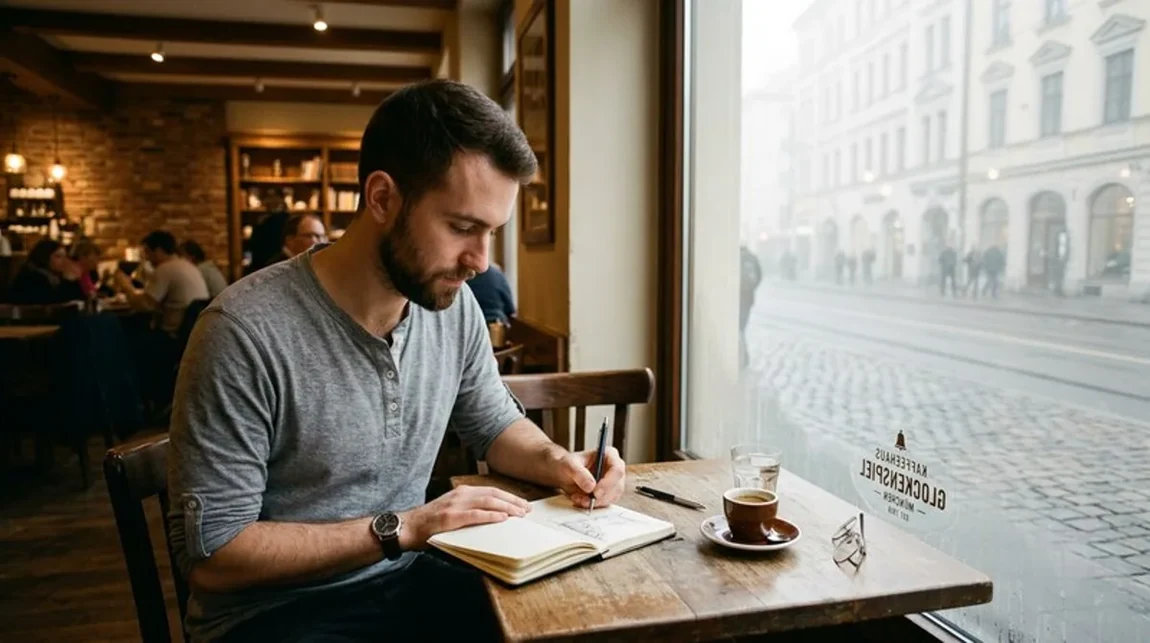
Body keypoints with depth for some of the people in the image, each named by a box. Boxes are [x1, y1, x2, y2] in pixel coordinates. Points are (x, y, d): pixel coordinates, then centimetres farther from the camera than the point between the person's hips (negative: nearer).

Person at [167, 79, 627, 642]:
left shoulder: (453, 304, -5)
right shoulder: (246, 333, -23)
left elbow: (496, 425, 12)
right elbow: (211, 555, -19)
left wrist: (554, 461, -9)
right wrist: (400, 527, -22)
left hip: (409, 579, 6)